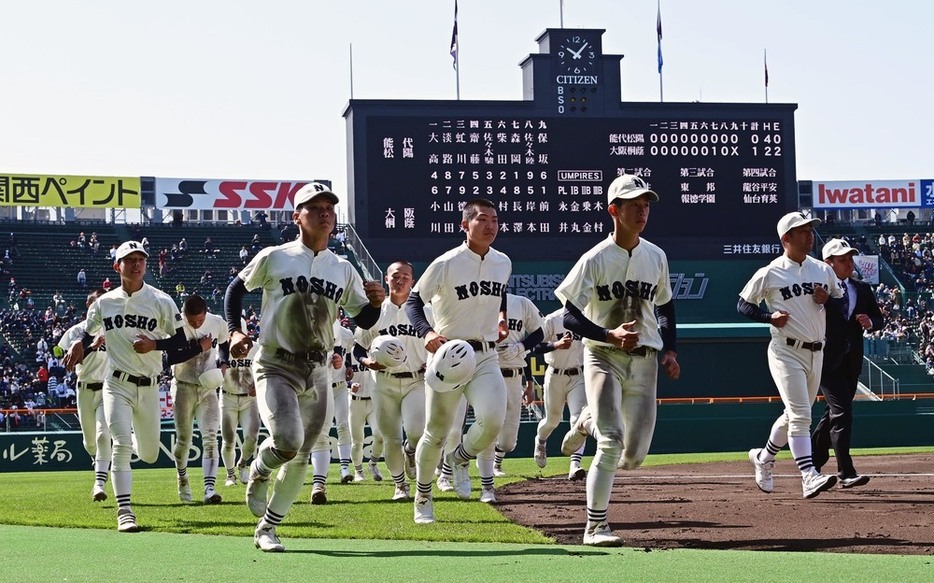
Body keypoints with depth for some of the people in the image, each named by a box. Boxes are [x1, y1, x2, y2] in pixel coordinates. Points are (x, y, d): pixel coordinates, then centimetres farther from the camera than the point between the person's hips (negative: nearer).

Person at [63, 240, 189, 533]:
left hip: (149, 387, 1)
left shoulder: (161, 302, -2)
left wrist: (154, 344, -17)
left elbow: (180, 340, 1)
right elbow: (89, 333, 17)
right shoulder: (103, 304, 3)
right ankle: (124, 512, -14)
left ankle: (136, 437, 49)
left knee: (149, 455, 11)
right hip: (117, 385, -1)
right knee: (121, 445, -17)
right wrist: (79, 345, -5)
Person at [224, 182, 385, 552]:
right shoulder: (274, 258, -3)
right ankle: (258, 475, 10)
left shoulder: (343, 269, 7)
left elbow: (363, 319, 12)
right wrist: (235, 331, -4)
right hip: (275, 366, -4)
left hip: (316, 372, 4)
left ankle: (267, 528, 20)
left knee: (301, 457, 5)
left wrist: (376, 303, -10)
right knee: (288, 440, -25)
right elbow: (237, 288, 9)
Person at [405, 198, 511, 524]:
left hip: (486, 357, 3)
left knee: (492, 420, -21)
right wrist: (426, 332, -20)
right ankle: (423, 497, 27)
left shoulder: (503, 263, 6)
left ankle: (462, 459, 12)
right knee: (436, 434, 5)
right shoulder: (446, 264, -10)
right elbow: (414, 300, -5)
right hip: (448, 357, -3)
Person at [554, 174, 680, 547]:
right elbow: (570, 317, -10)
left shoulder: (656, 257, 8)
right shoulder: (595, 260, -7)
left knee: (633, 456, 2)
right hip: (603, 358, -5)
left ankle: (588, 422, 34)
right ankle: (596, 526, -6)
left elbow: (665, 306, 21)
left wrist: (670, 351, 9)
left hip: (644, 361, 5)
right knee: (611, 443, -18)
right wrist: (610, 335, -24)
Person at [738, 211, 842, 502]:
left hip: (816, 353, 6)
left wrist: (826, 300, -6)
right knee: (800, 414, -16)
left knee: (794, 415, 15)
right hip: (786, 352, -6)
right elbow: (743, 304, 2)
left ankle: (763, 458, 37)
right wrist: (769, 316, -15)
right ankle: (809, 477, -21)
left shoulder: (823, 270, 9)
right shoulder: (769, 274, -6)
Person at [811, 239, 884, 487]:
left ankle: (813, 461, 29)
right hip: (828, 360, -6)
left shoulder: (863, 290, 14)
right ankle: (846, 473, -12)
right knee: (842, 412, -12)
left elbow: (878, 318, 16)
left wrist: (870, 322, -8)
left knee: (835, 413, 14)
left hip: (851, 362, 6)